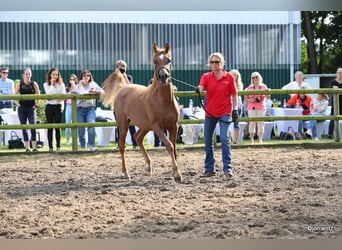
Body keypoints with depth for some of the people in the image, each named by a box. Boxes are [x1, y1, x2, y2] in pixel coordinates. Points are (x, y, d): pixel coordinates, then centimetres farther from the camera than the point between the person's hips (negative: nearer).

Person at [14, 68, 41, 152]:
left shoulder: (34, 84, 1)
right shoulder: (19, 84, 2)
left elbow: (38, 95, 6)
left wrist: (36, 104, -1)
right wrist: (17, 104, -2)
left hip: (31, 108, -1)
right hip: (22, 108, 1)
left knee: (33, 127, -12)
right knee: (24, 128, 4)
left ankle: (34, 147, -12)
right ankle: (27, 148, 10)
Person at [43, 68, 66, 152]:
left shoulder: (61, 84, 4)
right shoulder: (46, 84, 3)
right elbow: (49, 94, -11)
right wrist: (52, 84, -12)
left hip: (58, 107, 0)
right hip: (49, 107, 0)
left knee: (58, 127, 0)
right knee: (50, 127, 0)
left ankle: (58, 146, 3)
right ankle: (50, 146, 3)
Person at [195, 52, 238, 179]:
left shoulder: (229, 77, -2)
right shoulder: (206, 76, 1)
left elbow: (234, 95, 3)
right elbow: (201, 87, -18)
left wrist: (235, 109, -4)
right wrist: (198, 90, -41)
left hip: (225, 112, -3)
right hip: (210, 112, 3)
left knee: (224, 138, -15)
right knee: (207, 140, 7)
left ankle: (227, 168, -8)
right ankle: (209, 169, 18)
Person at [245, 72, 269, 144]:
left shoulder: (263, 86, 8)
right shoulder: (249, 87, 8)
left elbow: (267, 97, 4)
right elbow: (246, 98, 8)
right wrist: (250, 100, -12)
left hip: (261, 107, 0)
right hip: (251, 108, 0)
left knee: (261, 123, -1)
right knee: (252, 123, -6)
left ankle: (260, 139, 5)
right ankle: (252, 140, -1)